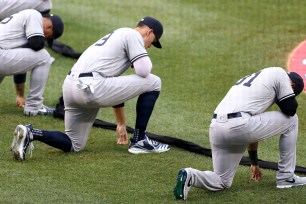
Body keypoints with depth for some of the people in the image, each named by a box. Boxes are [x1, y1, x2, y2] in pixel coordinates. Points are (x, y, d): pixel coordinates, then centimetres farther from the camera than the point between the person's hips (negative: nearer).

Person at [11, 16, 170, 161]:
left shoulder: (116, 36, 32)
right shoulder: (133, 35, 4)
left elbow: (116, 90, 38)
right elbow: (144, 71, -8)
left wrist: (121, 124, 42)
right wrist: (145, 59, 17)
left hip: (70, 88, 9)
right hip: (91, 87, -9)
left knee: (74, 145, 21)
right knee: (153, 82, 2)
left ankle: (30, 134, -2)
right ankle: (139, 141, 8)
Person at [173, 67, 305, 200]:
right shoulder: (278, 73, 11)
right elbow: (291, 109, 6)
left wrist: (255, 162, 45)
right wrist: (278, 98, 27)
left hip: (216, 128, 8)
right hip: (238, 126, -8)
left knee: (223, 182, 18)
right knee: (291, 119, 14)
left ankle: (190, 176, -10)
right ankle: (286, 177, 18)